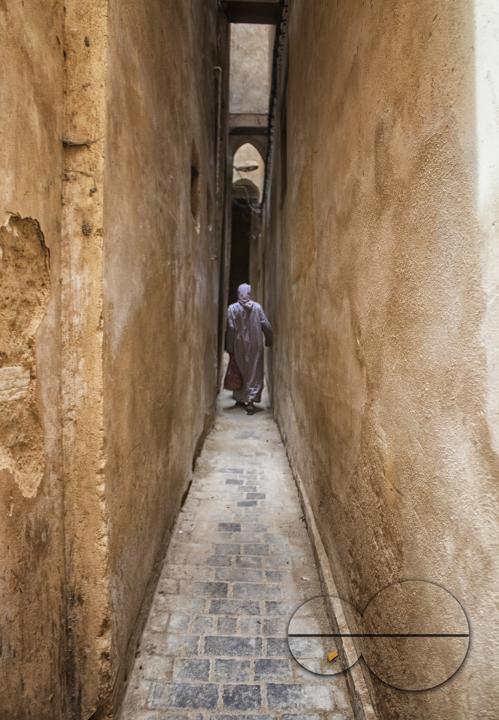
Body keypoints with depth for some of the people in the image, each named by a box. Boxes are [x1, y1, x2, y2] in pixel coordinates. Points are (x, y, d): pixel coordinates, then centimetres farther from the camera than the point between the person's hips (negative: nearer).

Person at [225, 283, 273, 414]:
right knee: (254, 373, 3)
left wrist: (229, 346, -4)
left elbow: (231, 329, -11)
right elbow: (266, 326, -3)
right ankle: (250, 400, -7)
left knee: (240, 373, 14)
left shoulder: (232, 308, -7)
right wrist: (268, 340, 11)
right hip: (255, 346, 0)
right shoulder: (257, 307, -4)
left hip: (239, 345, 0)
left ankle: (240, 398, 24)